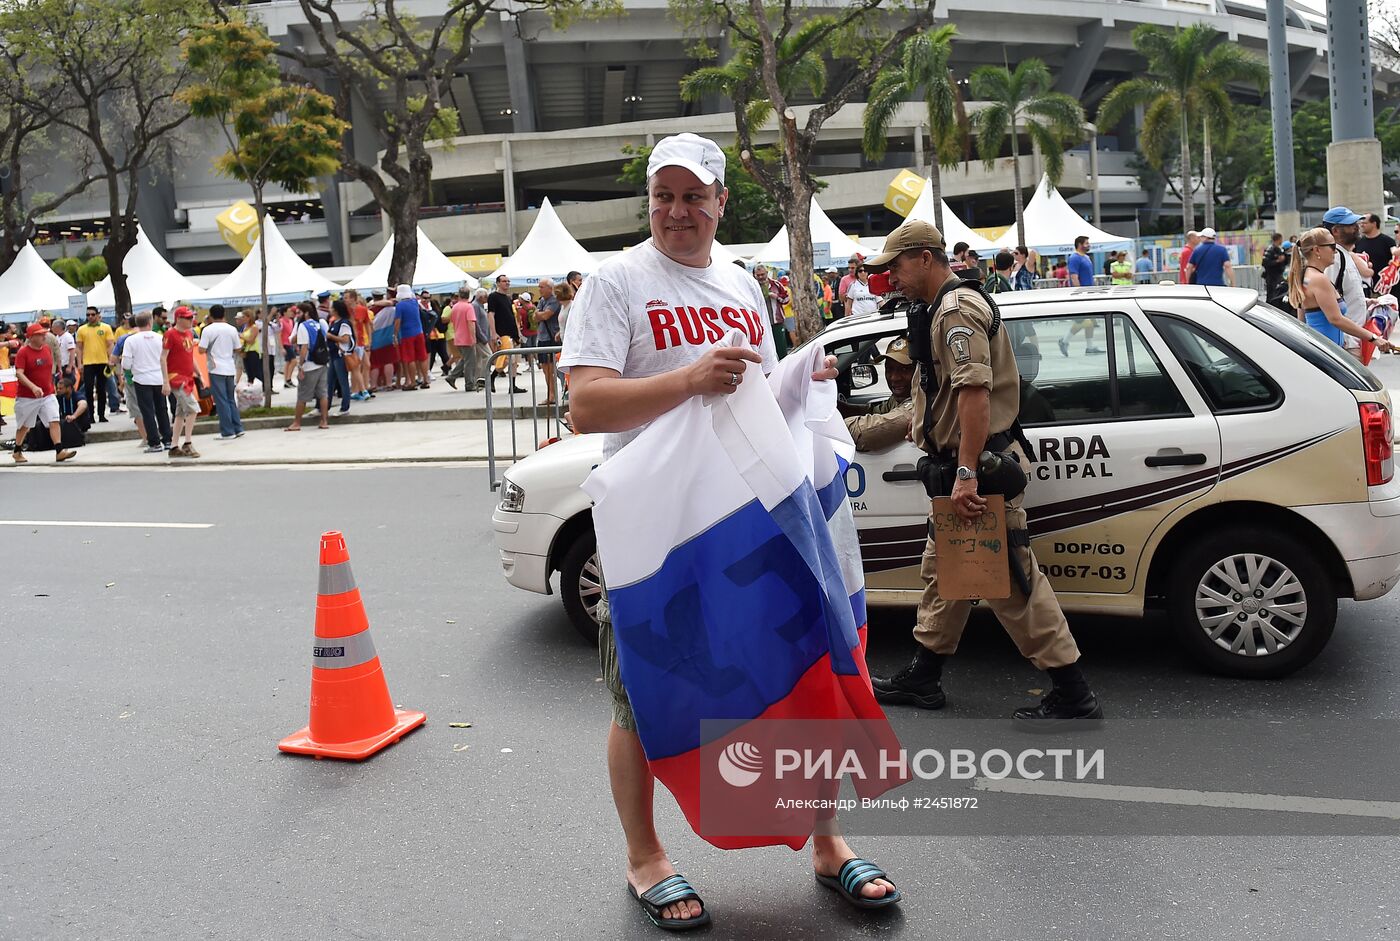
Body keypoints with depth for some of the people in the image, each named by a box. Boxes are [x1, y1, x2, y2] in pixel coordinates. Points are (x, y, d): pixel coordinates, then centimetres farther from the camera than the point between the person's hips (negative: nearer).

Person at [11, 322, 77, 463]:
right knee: (24, 426, 12)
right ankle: (17, 452, 31)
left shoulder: (47, 349, 5)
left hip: (48, 395, 4)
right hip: (27, 397, -4)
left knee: (54, 421, -12)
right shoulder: (23, 352, -13)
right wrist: (33, 387, -35)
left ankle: (59, 451, -18)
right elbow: (19, 374, -22)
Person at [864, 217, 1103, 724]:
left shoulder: (957, 310, -16)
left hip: (980, 468, -11)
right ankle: (922, 679, 28)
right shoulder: (947, 307, 17)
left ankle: (1073, 695, -1)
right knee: (942, 571, 17)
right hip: (962, 466, 11)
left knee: (1013, 579, -8)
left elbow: (975, 392, -27)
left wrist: (966, 474, -31)